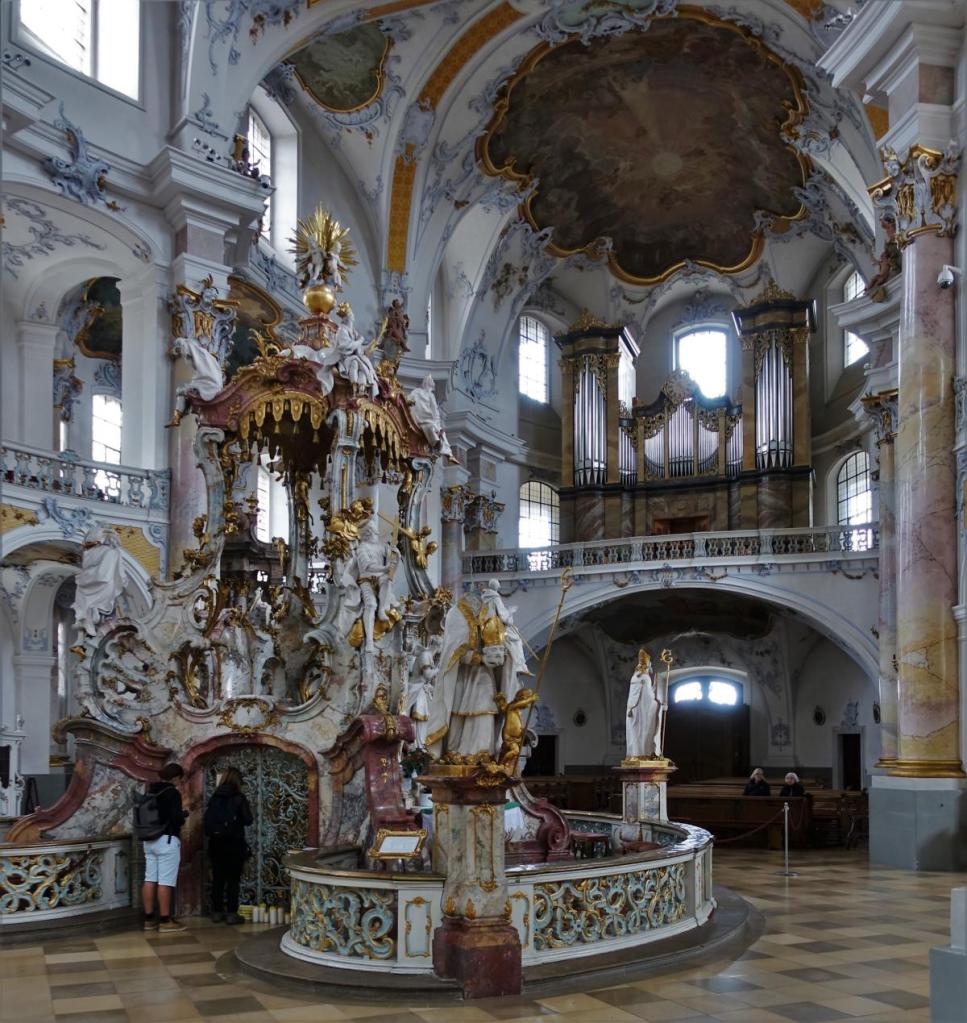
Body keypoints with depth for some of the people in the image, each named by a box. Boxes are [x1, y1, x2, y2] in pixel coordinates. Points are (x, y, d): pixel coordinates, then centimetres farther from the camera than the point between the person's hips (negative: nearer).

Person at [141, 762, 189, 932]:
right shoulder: (172, 792, -12)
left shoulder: (150, 791, 12)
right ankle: (165, 921, -4)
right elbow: (176, 818, -20)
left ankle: (149, 919, 13)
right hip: (167, 840, -8)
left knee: (150, 880, 9)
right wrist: (184, 816, 2)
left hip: (149, 840, 8)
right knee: (165, 882, -6)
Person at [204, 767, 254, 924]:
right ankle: (231, 913, 1)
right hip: (234, 843, -4)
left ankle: (217, 912, 15)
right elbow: (248, 820, -9)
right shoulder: (238, 797, -9)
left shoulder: (214, 797, 3)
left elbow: (207, 820, 5)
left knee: (217, 878, 11)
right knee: (233, 879, 2)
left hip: (216, 842, 4)